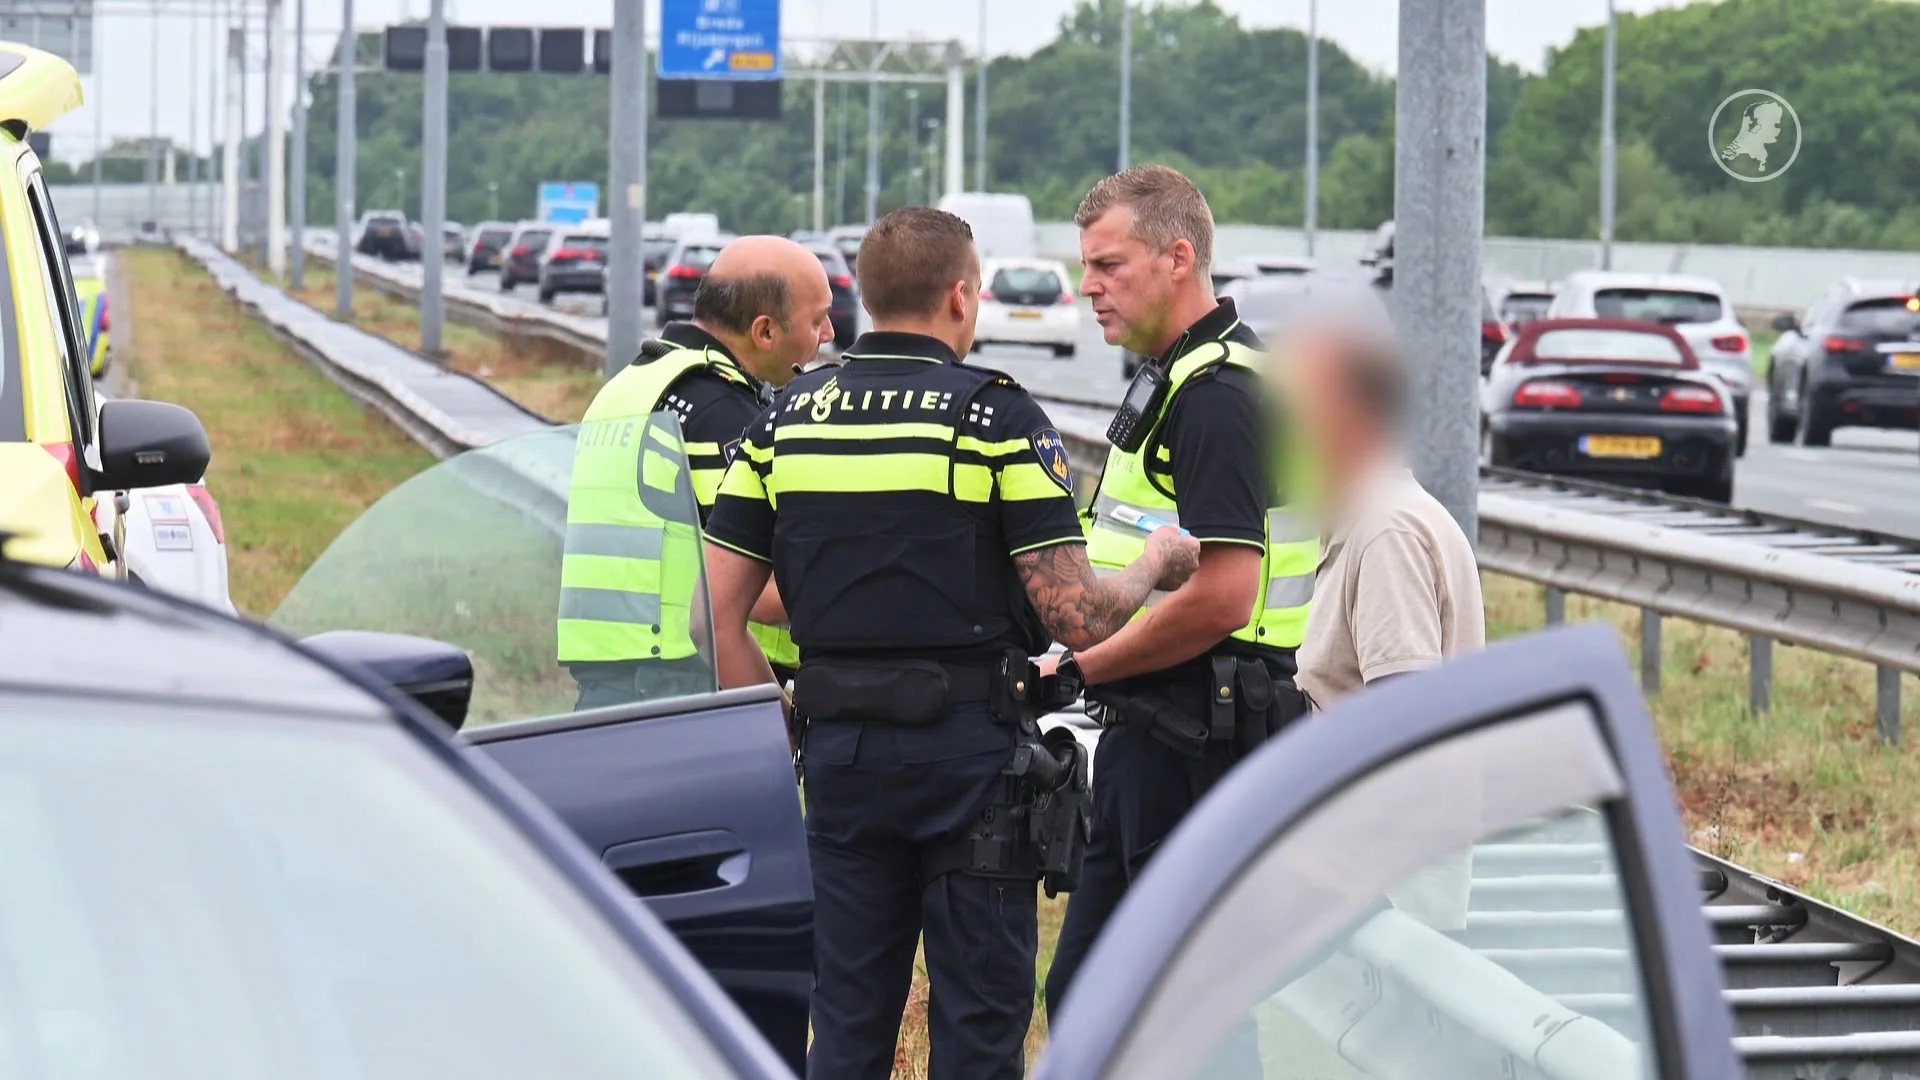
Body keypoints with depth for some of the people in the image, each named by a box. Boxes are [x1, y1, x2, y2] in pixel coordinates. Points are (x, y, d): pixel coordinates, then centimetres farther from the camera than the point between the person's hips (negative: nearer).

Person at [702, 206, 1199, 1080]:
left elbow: (716, 616, 4)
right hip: (970, 747, -4)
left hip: (840, 748, 4)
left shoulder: (785, 418, 6)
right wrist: (1153, 566, 8)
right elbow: (1077, 616, -11)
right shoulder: (994, 417, -8)